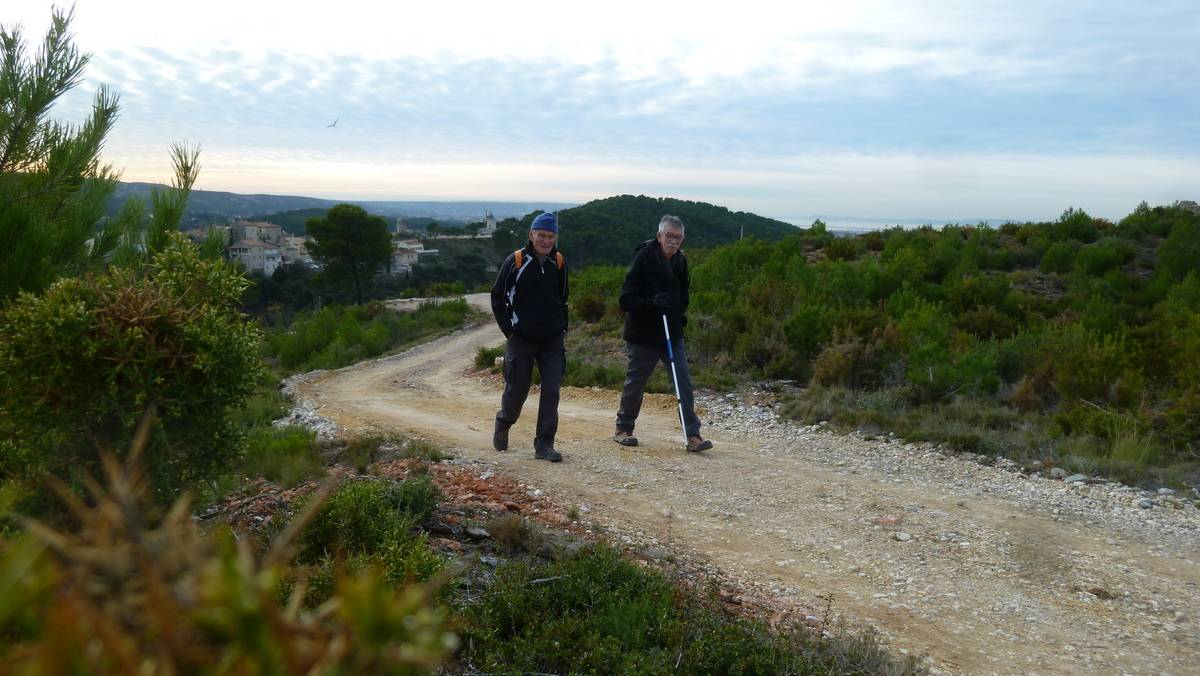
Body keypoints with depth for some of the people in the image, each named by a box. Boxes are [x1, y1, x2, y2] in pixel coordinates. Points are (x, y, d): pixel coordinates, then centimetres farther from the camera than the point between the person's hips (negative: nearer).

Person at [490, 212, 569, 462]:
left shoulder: (559, 263, 4)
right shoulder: (515, 261, -7)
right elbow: (497, 298, 1)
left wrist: (562, 327, 10)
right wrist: (508, 329, -4)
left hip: (552, 340, 3)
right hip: (521, 339, -3)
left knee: (551, 390, -4)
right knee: (517, 389, 6)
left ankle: (544, 445, 3)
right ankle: (502, 426, 36)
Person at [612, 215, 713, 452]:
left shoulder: (681, 261, 5)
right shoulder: (644, 259, -14)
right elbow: (626, 300, -16)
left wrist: (680, 315, 3)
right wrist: (652, 303, -30)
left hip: (672, 335, 5)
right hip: (643, 335, -5)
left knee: (684, 383, -2)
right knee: (635, 383, 7)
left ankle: (693, 435, 0)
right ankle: (623, 429, 26)